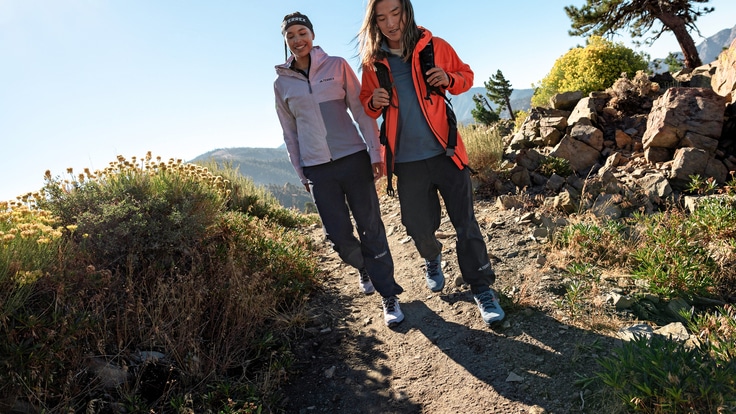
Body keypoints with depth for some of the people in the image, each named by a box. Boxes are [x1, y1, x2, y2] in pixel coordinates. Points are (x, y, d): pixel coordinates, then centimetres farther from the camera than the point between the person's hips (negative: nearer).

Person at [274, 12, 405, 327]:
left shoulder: (337, 66, 3)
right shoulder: (281, 83, 8)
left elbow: (361, 111, 0)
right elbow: (290, 133, 12)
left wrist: (375, 152, -7)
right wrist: (302, 175, 11)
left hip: (353, 158, -1)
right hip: (318, 170, 2)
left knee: (371, 229, -1)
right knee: (338, 236, 3)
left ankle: (389, 296, 12)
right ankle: (363, 267, 36)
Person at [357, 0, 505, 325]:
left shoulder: (434, 47, 1)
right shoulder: (372, 62, 4)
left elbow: (466, 76, 12)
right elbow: (365, 107, 14)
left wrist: (448, 79, -10)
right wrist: (373, 103, -9)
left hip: (445, 152, -1)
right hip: (407, 161, 2)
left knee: (466, 223, -2)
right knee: (418, 228, 10)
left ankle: (482, 287, 14)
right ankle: (432, 259, 43)